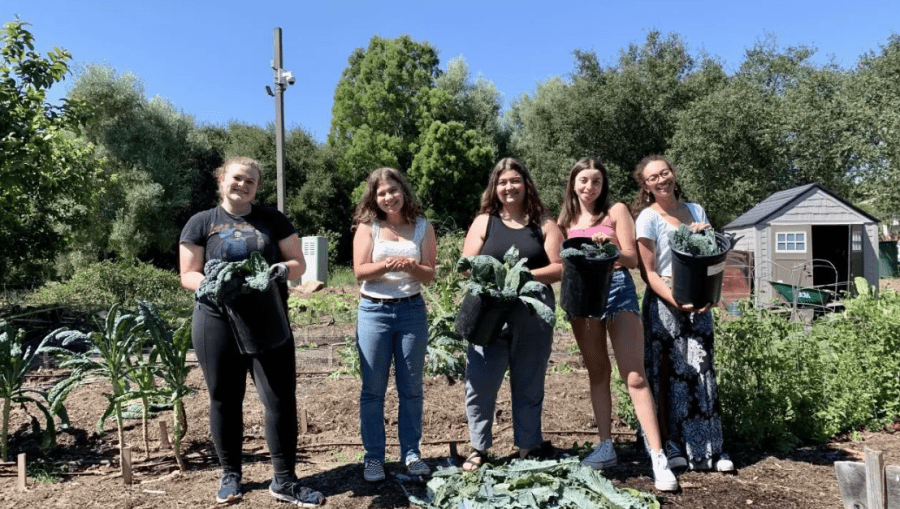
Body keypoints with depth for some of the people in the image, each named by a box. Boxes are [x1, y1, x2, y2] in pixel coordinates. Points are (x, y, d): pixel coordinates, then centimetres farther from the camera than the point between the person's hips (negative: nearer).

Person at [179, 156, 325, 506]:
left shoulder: (273, 220, 9)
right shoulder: (201, 223, 6)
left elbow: (299, 263, 8)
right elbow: (188, 275, 4)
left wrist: (284, 269, -15)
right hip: (217, 323, 0)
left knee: (281, 397, -1)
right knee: (225, 399, 10)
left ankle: (284, 480, 11)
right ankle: (230, 475, 28)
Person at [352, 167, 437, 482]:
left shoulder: (422, 227, 4)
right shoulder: (367, 226, 0)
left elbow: (429, 276, 1)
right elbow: (360, 271, -8)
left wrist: (411, 266, -20)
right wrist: (388, 264, -25)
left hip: (412, 310, 1)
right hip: (374, 311, -1)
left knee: (411, 387, 9)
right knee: (373, 388, 5)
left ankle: (411, 453, 21)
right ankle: (373, 457, 16)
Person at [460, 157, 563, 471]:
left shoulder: (543, 223, 7)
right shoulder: (484, 221, 8)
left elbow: (559, 268, -1)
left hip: (534, 317, 0)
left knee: (529, 386, 10)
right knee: (480, 384, -1)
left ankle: (527, 450, 23)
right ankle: (478, 449, 16)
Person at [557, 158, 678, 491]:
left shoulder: (616, 211, 2)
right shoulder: (565, 220, 12)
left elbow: (632, 260, -3)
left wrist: (612, 247, -22)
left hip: (617, 290, -3)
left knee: (634, 376, -9)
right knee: (597, 373, 10)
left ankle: (658, 457, -6)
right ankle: (606, 446, 19)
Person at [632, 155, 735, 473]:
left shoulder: (695, 211, 11)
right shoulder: (648, 217, -5)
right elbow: (648, 272, -9)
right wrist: (677, 301, -20)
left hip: (698, 302, 5)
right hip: (664, 303, -4)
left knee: (702, 372, 4)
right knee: (670, 374, -1)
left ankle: (707, 449, 11)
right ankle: (673, 447, 10)